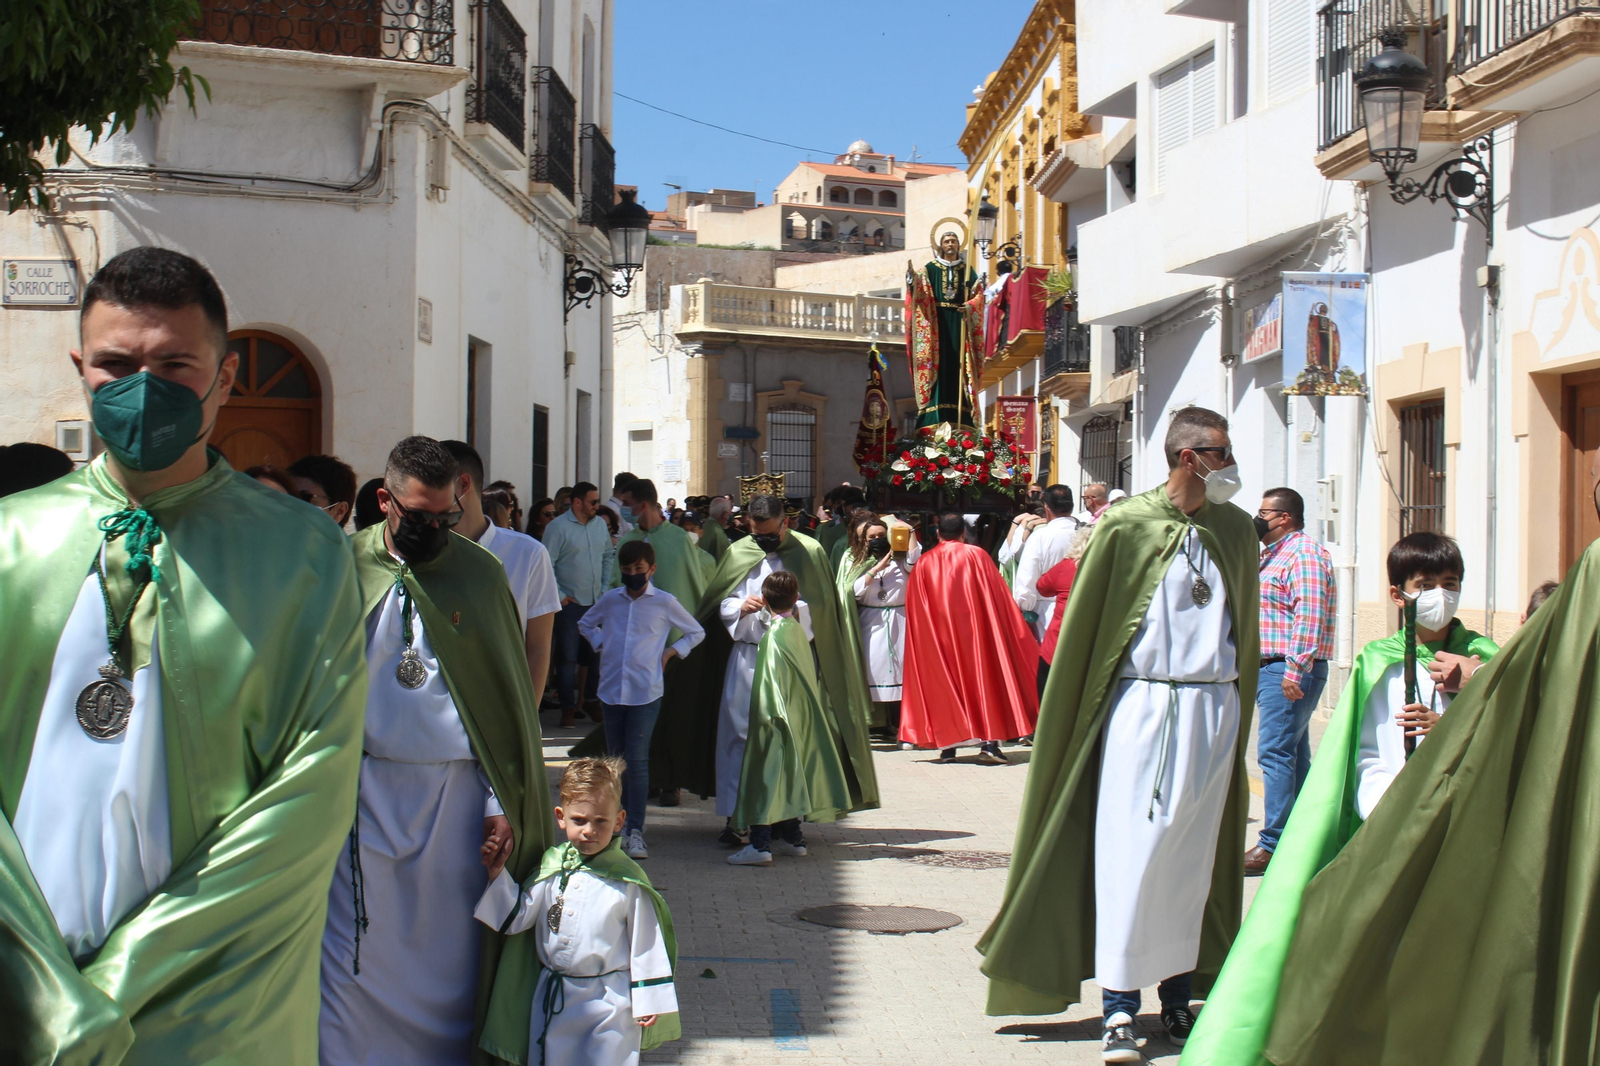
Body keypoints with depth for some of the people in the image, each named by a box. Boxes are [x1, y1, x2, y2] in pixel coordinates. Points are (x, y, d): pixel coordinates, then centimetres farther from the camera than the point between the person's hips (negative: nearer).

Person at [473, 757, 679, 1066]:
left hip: (608, 1005, -4)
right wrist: (497, 873, -10)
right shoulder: (550, 867, 2)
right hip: (551, 1001, 4)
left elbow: (645, 943, -5)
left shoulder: (627, 879, -9)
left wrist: (649, 1002, -5)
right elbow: (516, 917, 2)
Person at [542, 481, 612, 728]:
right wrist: (559, 596, -11)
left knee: (597, 654, 8)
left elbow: (608, 557, 19)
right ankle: (568, 708, 6)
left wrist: (605, 587, 10)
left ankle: (594, 702, 21)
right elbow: (546, 564, -11)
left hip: (597, 603, 5)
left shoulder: (600, 524, 8)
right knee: (567, 657, -1)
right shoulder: (558, 527, -9)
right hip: (570, 604, -5)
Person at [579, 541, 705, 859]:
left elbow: (696, 633, 12)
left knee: (637, 760, -9)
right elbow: (585, 624, 26)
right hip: (612, 689, 4)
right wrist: (602, 645, 10)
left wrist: (669, 653, 2)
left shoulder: (664, 602, 0)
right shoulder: (611, 600, 7)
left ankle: (635, 831, -8)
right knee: (616, 759, 9)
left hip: (645, 692, -3)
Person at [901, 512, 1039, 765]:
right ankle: (989, 743, -6)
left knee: (944, 681, 9)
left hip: (938, 636, 2)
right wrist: (1014, 631, 7)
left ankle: (948, 746, 6)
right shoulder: (977, 556, -1)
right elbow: (998, 600, -1)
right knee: (984, 677, 3)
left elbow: (914, 612, 7)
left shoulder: (923, 564, 5)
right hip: (975, 631, -2)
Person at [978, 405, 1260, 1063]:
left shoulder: (1234, 528, 9)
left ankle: (1178, 994, 18)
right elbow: (1083, 619, -3)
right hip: (1142, 704, -4)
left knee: (1193, 853, 8)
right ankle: (1119, 1006, -1)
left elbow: (1243, 619, 16)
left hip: (1214, 710, 4)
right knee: (1131, 848, -6)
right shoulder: (1126, 526, -6)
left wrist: (1240, 708, 15)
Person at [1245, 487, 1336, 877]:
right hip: (1268, 669, 11)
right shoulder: (1273, 555, 21)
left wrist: (1295, 669, -26)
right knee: (1294, 755, 12)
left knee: (1276, 753, -13)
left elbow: (1310, 616, -21)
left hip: (1289, 672, -10)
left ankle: (1274, 846, -13)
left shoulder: (1304, 554, -11)